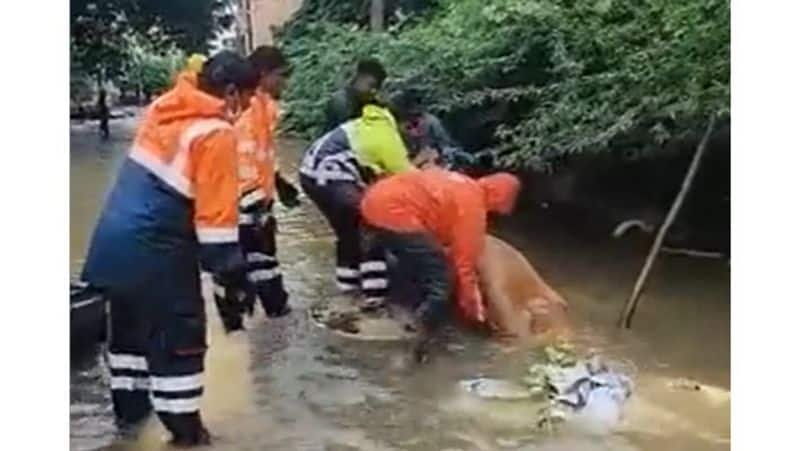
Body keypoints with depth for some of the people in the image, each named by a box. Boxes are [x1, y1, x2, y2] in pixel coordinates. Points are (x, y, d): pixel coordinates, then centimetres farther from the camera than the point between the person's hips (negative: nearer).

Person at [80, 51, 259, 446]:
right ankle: (184, 427, 15)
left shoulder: (164, 107, 7)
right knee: (179, 336, 5)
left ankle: (129, 404, 39)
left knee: (129, 324, 23)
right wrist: (233, 273, -11)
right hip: (154, 250, -8)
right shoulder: (216, 134, -16)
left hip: (113, 239, 9)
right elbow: (217, 213, -18)